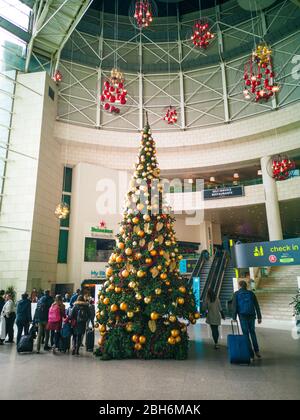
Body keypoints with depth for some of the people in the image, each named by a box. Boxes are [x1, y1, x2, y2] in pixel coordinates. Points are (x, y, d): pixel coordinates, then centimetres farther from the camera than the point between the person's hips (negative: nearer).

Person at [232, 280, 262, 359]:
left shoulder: (236, 294, 2)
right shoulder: (251, 293, 11)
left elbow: (234, 306, -7)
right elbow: (257, 306, 7)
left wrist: (234, 318, -7)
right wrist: (259, 317, 8)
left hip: (243, 316, -3)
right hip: (251, 316, 3)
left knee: (246, 335, 5)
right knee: (252, 333, 21)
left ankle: (251, 354, 3)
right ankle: (256, 351, 14)